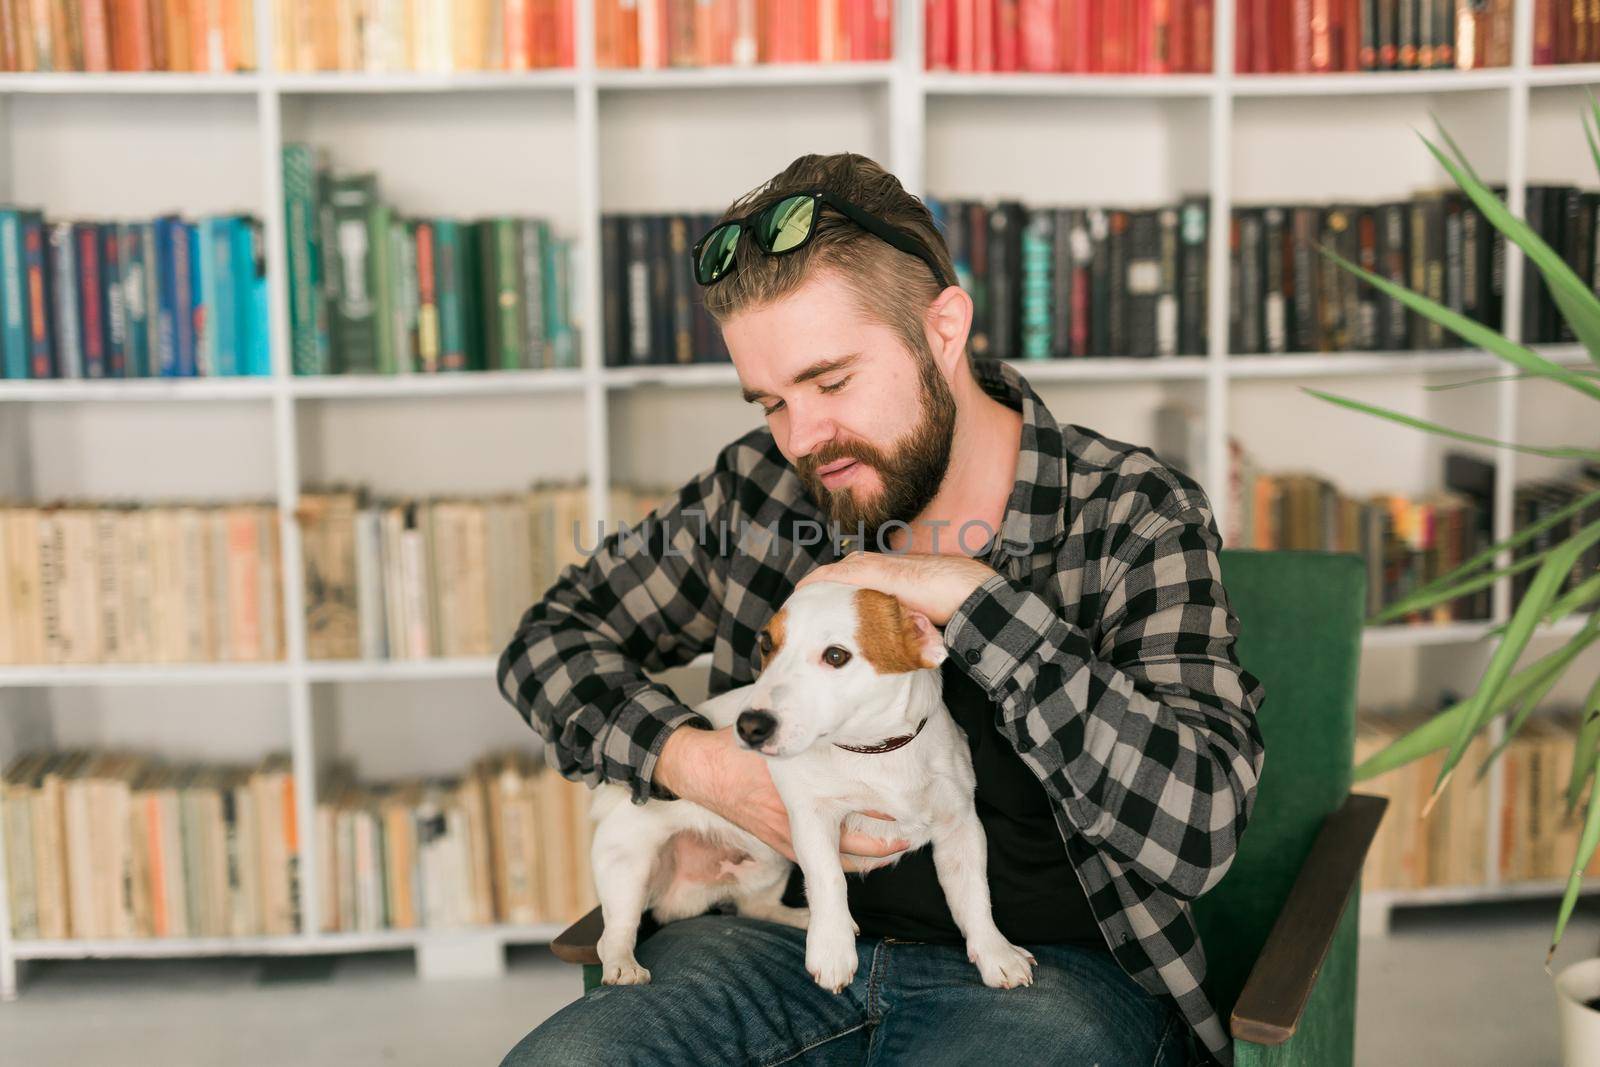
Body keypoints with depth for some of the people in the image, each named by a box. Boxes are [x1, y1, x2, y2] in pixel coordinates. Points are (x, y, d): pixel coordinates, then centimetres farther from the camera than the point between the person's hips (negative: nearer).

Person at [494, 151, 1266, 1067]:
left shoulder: (1134, 517, -8)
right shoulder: (763, 489, 2)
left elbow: (1195, 829, -18)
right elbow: (552, 637, 12)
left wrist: (975, 598, -22)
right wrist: (695, 763, -8)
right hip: (787, 933, 3)